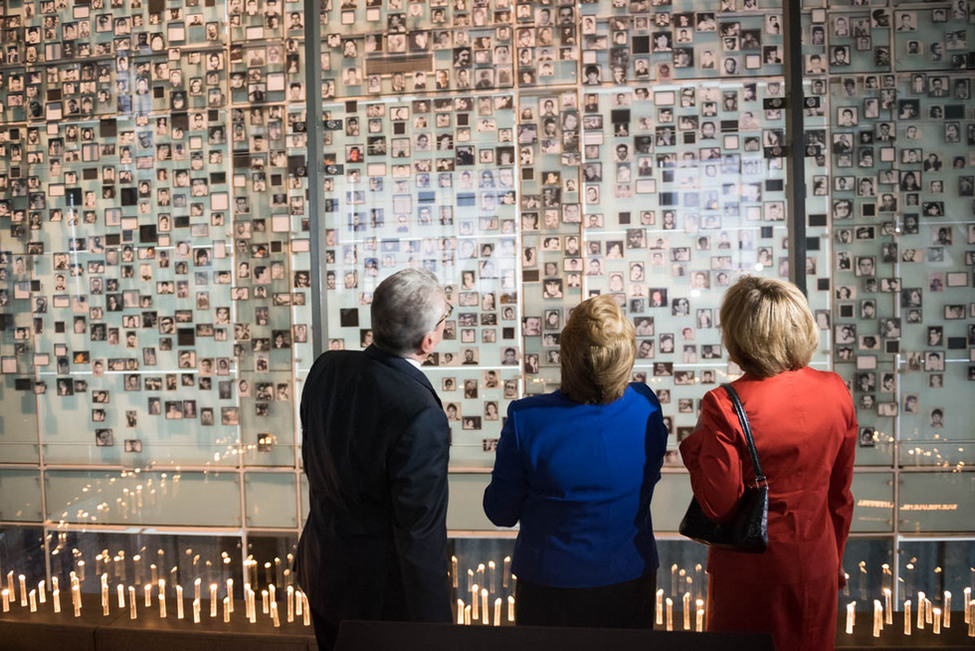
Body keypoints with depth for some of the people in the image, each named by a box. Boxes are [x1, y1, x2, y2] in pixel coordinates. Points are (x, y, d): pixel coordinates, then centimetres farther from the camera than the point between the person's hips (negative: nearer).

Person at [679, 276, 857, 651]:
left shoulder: (724, 406, -23)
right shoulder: (835, 392, -7)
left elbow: (718, 505, -19)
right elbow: (841, 495, 3)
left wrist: (695, 444, -7)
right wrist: (835, 561, 17)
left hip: (751, 570, -4)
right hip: (816, 565, 4)